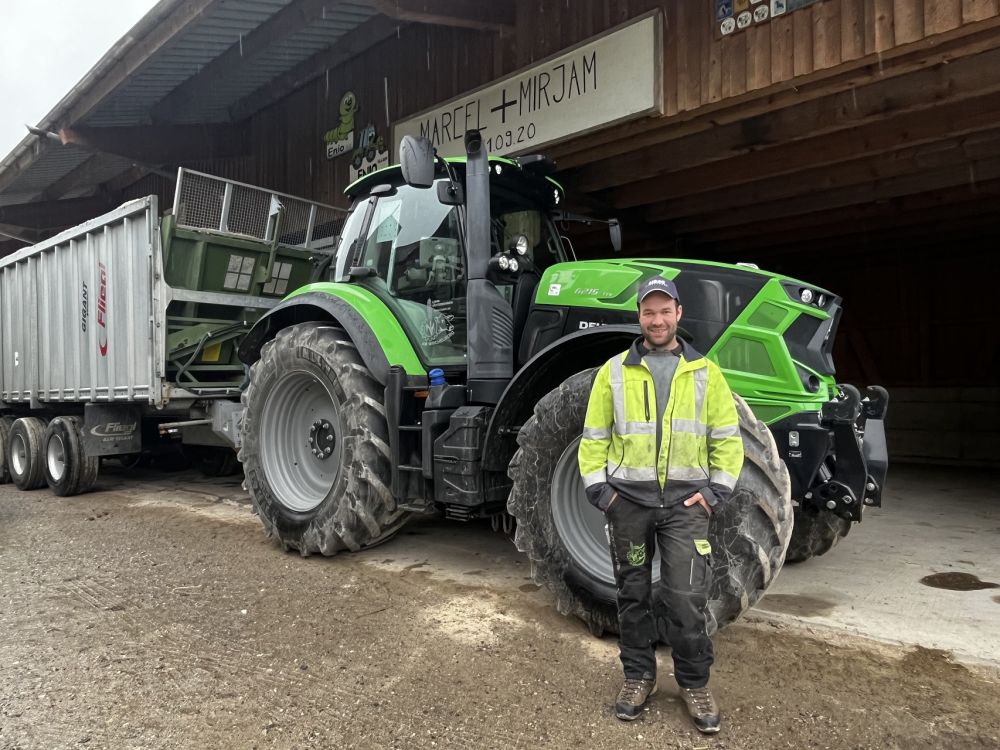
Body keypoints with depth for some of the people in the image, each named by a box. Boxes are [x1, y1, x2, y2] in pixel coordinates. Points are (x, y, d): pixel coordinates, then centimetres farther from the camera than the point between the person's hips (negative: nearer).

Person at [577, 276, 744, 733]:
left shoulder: (704, 373, 4)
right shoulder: (614, 371, 3)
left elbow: (727, 439, 6)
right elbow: (594, 438, 4)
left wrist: (716, 491, -2)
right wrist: (599, 488, -4)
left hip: (685, 500, -1)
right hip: (628, 498, 1)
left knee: (686, 598, -2)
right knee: (633, 594, 11)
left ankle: (694, 682, 20)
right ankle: (638, 676, 28)